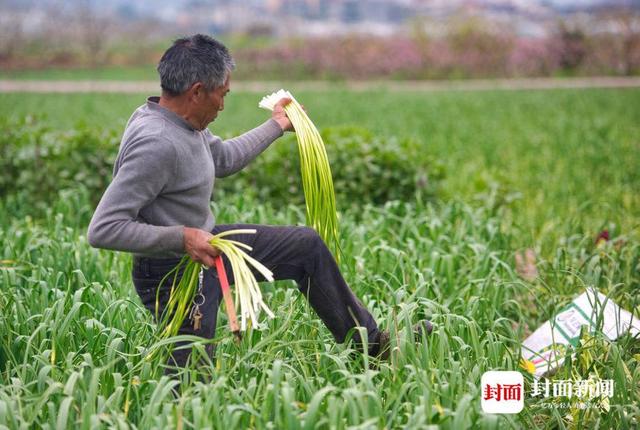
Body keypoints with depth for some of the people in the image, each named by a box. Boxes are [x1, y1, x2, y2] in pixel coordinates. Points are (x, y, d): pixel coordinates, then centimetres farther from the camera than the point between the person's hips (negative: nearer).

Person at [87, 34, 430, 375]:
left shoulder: (181, 121, 0)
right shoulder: (155, 144, -30)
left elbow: (224, 158, 22)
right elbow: (103, 229, -32)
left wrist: (276, 126, 30)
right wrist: (182, 237, -30)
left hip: (206, 241, 10)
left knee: (307, 245, 13)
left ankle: (370, 343, 25)